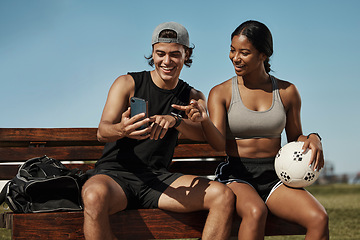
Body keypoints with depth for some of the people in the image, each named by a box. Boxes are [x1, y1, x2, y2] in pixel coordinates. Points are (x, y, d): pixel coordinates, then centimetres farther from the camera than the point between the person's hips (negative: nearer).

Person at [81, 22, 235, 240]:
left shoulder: (192, 97, 14)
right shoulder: (128, 83, 5)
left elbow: (201, 132, -8)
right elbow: (102, 131, -7)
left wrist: (174, 120, -31)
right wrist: (122, 130, -33)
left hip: (157, 178, 3)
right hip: (115, 173, -3)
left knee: (224, 196, -21)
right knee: (95, 196, -40)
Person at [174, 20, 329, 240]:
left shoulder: (287, 92, 8)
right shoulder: (221, 93, 3)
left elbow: (295, 137, 18)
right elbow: (219, 143, -9)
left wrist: (312, 139, -5)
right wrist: (204, 120, -30)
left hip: (275, 177, 2)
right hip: (237, 175, -2)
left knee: (319, 219, -25)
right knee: (255, 213, -37)